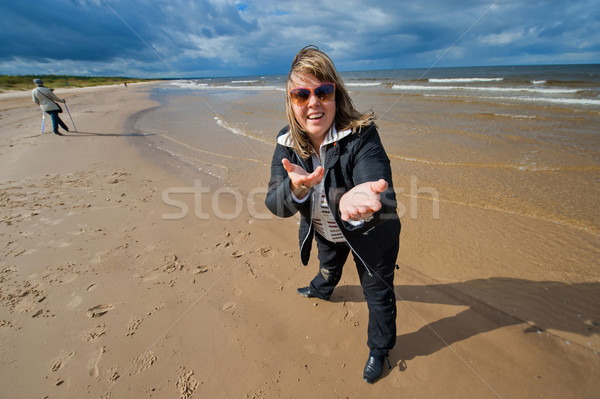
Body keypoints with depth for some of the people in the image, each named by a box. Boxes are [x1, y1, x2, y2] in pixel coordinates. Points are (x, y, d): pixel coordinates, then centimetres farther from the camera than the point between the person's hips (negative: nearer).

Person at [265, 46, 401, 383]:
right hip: (325, 231, 5)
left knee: (378, 293, 17)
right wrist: (296, 187, -47)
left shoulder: (362, 136, -33)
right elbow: (275, 203, -24)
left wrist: (362, 202, -69)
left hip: (370, 235, -4)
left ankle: (380, 349, 49)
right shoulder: (288, 143, -18)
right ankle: (323, 289, 74)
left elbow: (385, 200, -45)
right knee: (328, 266, 36)